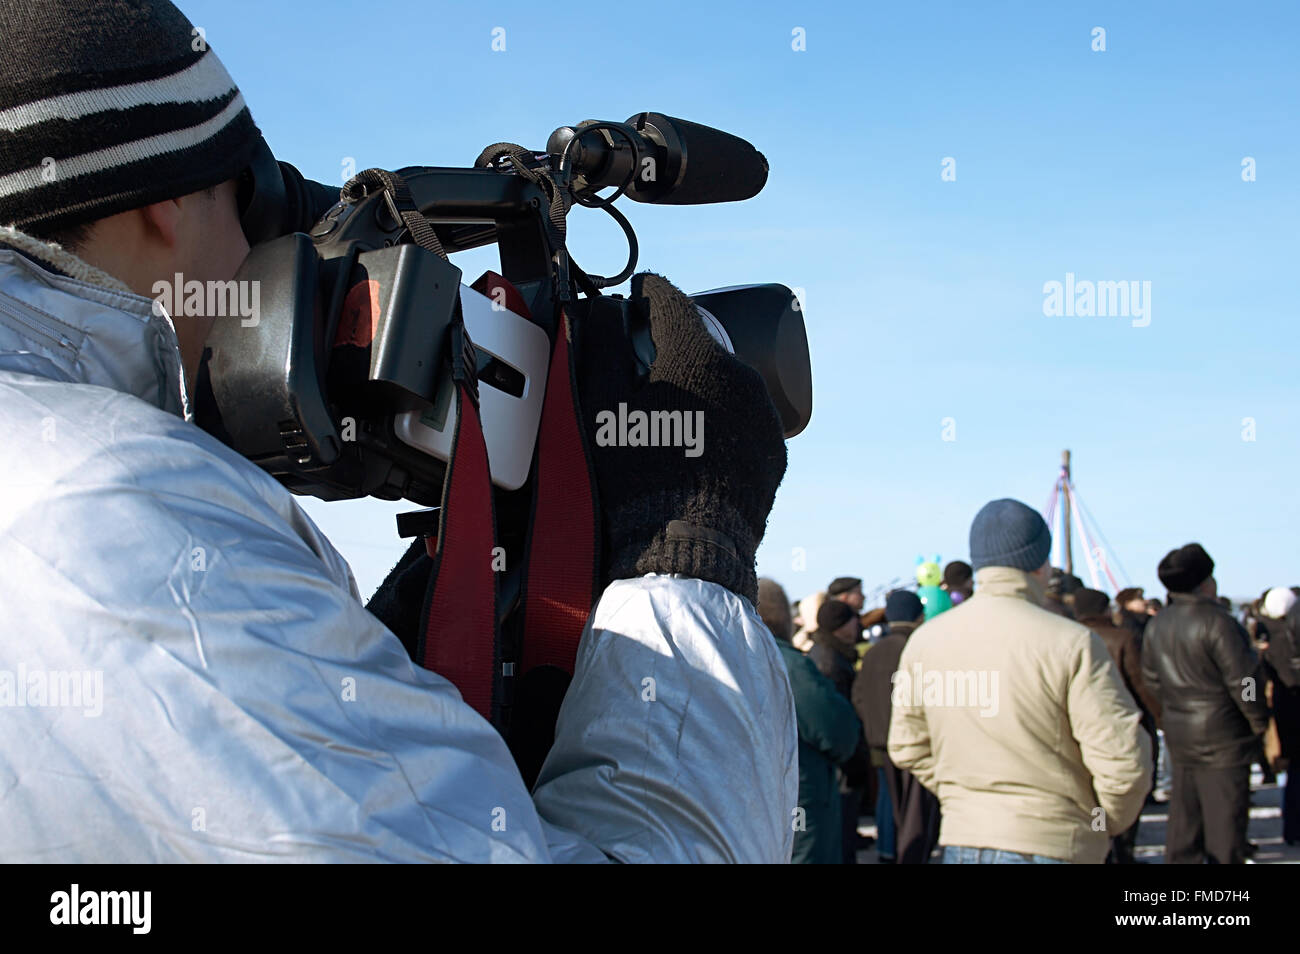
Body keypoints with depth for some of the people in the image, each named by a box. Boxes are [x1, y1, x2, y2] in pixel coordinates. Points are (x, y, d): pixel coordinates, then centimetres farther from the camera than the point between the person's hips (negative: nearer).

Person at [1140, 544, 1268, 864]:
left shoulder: (1156, 624, 6)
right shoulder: (1215, 622, -18)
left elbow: (1151, 680, 12)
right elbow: (1242, 679, -17)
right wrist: (1259, 722, -4)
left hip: (1178, 733, 7)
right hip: (1221, 736, -7)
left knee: (1184, 816, 14)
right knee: (1224, 817, -1)